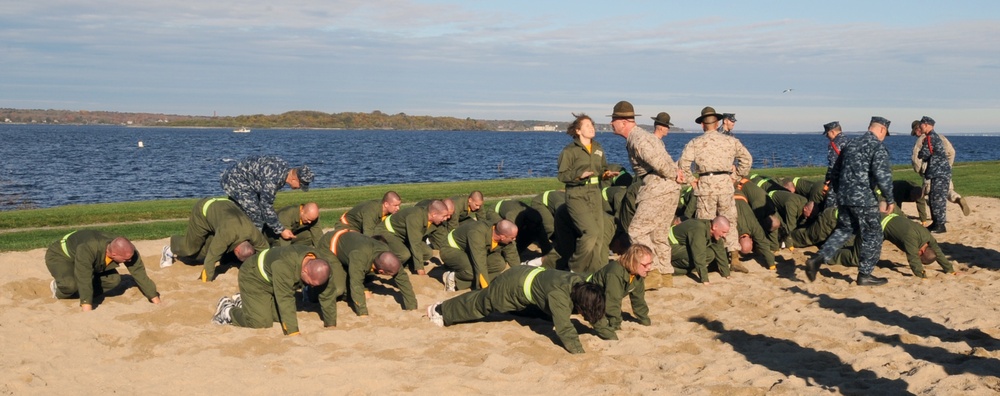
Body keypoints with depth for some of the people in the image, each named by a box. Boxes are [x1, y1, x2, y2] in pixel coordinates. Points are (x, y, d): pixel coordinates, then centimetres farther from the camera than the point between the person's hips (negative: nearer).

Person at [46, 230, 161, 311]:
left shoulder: (127, 249, -27)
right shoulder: (88, 250, -45)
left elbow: (140, 274, -21)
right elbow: (84, 280, -47)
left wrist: (156, 301, -19)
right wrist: (87, 311, -51)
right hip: (60, 255, -6)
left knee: (114, 279, -15)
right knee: (70, 284, -35)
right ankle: (59, 289, -1)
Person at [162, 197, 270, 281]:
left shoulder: (253, 233, -29)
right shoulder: (226, 234, -44)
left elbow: (265, 249, -14)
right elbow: (211, 258, -39)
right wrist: (207, 281, -29)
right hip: (203, 209, -5)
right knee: (191, 246, -3)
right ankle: (170, 250, 29)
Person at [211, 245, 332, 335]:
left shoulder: (321, 266, -22)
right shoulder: (284, 266, -43)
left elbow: (328, 296, -15)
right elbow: (285, 300, -43)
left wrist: (331, 325, -12)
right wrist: (293, 333, -42)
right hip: (254, 277, -8)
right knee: (261, 322, -18)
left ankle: (241, 301, 22)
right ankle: (227, 311, 8)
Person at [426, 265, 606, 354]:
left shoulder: (584, 286, -18)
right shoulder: (559, 296, -41)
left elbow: (597, 313, -7)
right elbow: (564, 328, -43)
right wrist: (580, 353, -41)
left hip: (534, 274, 7)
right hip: (514, 285, -7)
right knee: (479, 304, 13)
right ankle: (442, 310, 38)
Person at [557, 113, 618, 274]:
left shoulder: (598, 149, 14)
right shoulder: (570, 150, -5)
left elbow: (603, 169, 21)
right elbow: (562, 175, -8)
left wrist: (606, 174, -1)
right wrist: (579, 175, -22)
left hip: (595, 194, 7)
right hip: (577, 195, -7)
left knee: (600, 234, 4)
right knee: (591, 232, -17)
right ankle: (575, 268, 0)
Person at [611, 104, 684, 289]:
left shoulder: (638, 140, -16)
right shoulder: (635, 137, 17)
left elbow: (658, 162, -22)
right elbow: (662, 157, 19)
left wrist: (674, 175, -7)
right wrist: (675, 171, 6)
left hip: (660, 188, -11)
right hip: (665, 188, 11)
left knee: (637, 230, -10)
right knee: (657, 231, 16)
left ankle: (653, 273, -12)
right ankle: (665, 275, 22)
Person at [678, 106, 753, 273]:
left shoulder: (695, 143, 0)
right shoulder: (730, 141, 6)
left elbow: (683, 163, -9)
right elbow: (747, 158, 5)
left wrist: (690, 179, 3)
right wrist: (736, 176, 11)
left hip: (705, 184, -1)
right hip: (725, 183, 1)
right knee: (729, 222, 9)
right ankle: (734, 257, 2)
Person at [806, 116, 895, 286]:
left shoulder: (850, 144, 15)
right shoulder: (878, 146, -8)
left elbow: (834, 172, 21)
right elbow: (882, 175, -20)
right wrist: (890, 199, -10)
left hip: (843, 197, 7)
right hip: (864, 199, -7)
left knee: (843, 230, 19)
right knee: (872, 236, 8)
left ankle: (817, 259, 3)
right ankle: (865, 274, 14)